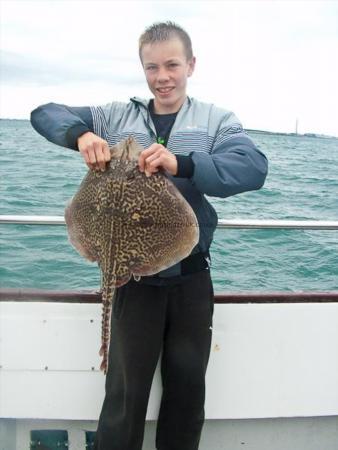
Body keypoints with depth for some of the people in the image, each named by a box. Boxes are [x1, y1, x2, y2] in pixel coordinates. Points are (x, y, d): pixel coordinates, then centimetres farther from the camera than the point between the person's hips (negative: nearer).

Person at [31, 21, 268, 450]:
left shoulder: (216, 120, 3)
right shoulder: (117, 116, 7)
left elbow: (254, 168, -16)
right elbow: (44, 113, 7)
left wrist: (182, 164, -32)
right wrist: (81, 134, -16)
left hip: (191, 275, 1)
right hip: (134, 274, 0)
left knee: (187, 389, 16)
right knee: (126, 391, 5)